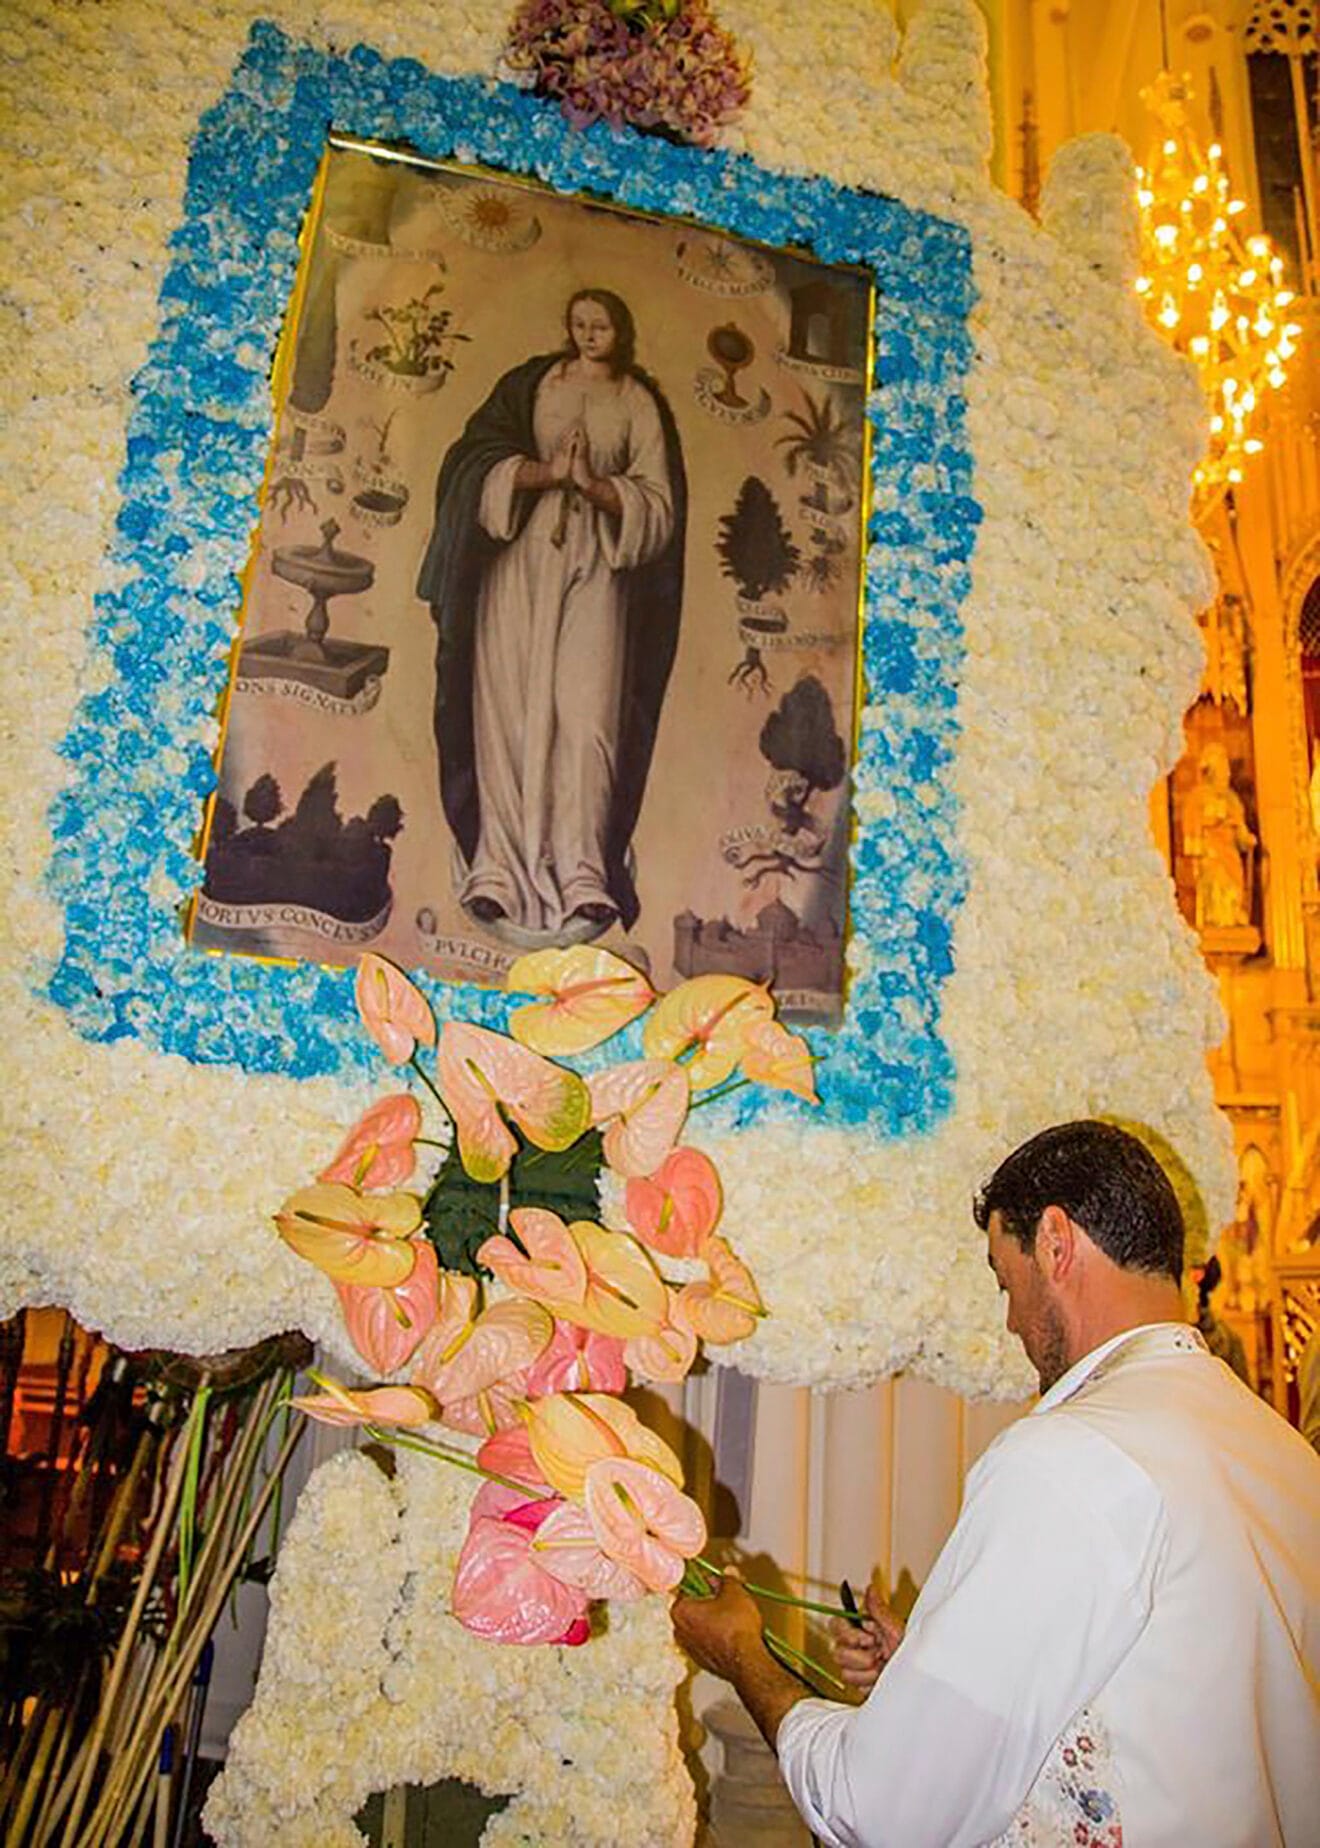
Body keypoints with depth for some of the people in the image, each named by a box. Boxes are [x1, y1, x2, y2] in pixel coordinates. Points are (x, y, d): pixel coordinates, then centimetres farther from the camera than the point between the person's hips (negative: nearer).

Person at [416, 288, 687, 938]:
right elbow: (480, 459, 4)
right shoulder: (529, 383, 16)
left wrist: (594, 484, -11)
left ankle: (581, 876, -17)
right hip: (521, 554, 1)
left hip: (596, 568, 0)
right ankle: (502, 869, -12)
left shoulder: (640, 404, 15)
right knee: (511, 705, -9)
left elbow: (657, 503, 6)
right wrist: (545, 473, -13)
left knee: (586, 712, -13)